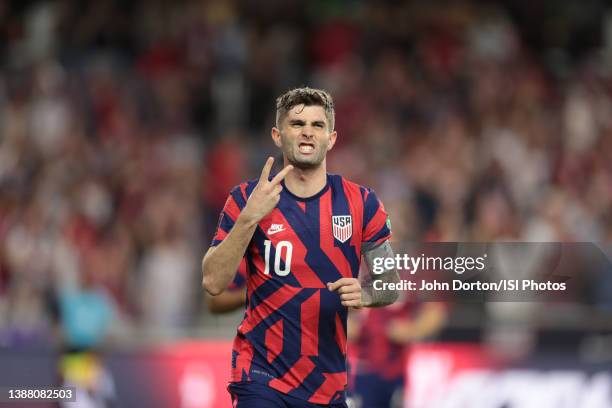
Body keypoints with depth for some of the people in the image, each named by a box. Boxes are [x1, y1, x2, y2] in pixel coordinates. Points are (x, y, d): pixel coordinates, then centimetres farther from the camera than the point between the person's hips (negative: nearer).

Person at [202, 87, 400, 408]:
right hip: (261, 378, -3)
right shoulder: (246, 200, -3)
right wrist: (249, 218, -22)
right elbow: (213, 282, -12)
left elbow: (390, 283, 8)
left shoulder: (361, 203, 2)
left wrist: (365, 294, -15)